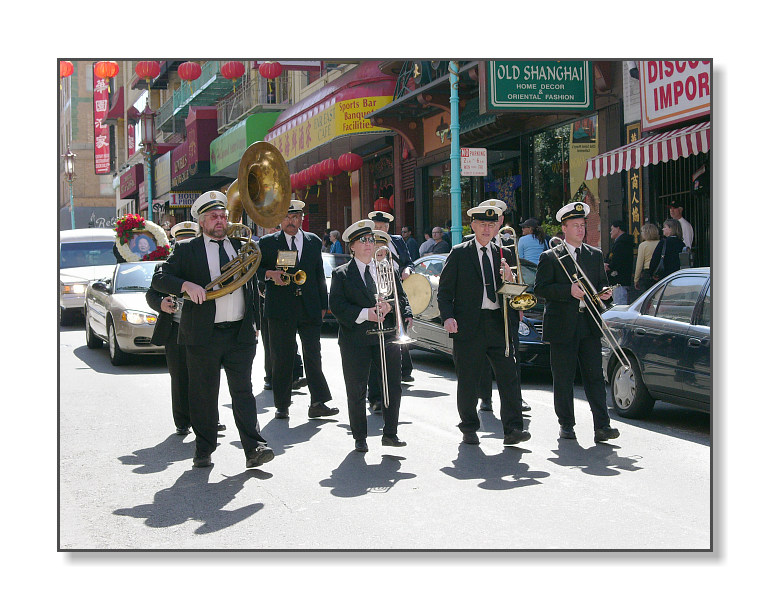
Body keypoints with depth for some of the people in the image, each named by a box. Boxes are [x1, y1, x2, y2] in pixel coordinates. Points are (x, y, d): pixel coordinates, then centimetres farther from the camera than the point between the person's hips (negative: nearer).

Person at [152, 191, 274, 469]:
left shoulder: (241, 245, 15)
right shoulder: (186, 249, 4)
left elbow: (252, 286, 20)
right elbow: (159, 279, -3)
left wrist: (255, 324, 14)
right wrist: (186, 285, -22)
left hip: (241, 333, 2)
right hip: (203, 334, -2)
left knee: (243, 391, -2)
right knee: (204, 395, 5)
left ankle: (254, 449, -7)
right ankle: (204, 451, 15)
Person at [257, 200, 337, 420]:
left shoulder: (314, 241, 14)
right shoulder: (267, 242, 6)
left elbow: (319, 275, 15)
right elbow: (255, 269, 5)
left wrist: (323, 305, 11)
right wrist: (270, 274, -16)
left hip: (309, 308, 2)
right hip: (280, 309, -2)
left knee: (313, 356, -1)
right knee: (281, 358, 2)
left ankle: (318, 403, 0)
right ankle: (282, 405, 9)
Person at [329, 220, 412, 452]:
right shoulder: (341, 274, 4)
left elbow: (402, 299, 11)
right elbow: (336, 305, -6)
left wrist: (389, 306, -12)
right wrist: (365, 314, -16)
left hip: (387, 336, 3)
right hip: (355, 340, -3)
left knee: (393, 387, 2)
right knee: (356, 391, 1)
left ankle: (390, 433, 15)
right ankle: (359, 438, 11)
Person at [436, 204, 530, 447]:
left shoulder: (504, 254, 15)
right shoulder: (459, 253, 5)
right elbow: (444, 291, 3)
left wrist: (510, 280, -6)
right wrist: (448, 317, -13)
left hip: (499, 324, 2)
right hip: (469, 325, -2)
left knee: (509, 376, -7)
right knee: (468, 381, 4)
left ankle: (513, 429, -7)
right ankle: (469, 429, 17)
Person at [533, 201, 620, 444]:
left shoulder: (595, 255, 15)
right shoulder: (550, 257, 1)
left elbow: (601, 284, 22)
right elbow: (540, 288, -7)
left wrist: (603, 293, -1)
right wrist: (569, 290, -18)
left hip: (589, 325, 3)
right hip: (562, 326, -3)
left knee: (595, 376, -4)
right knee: (563, 380, 3)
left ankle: (601, 426, -7)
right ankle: (566, 425, 14)